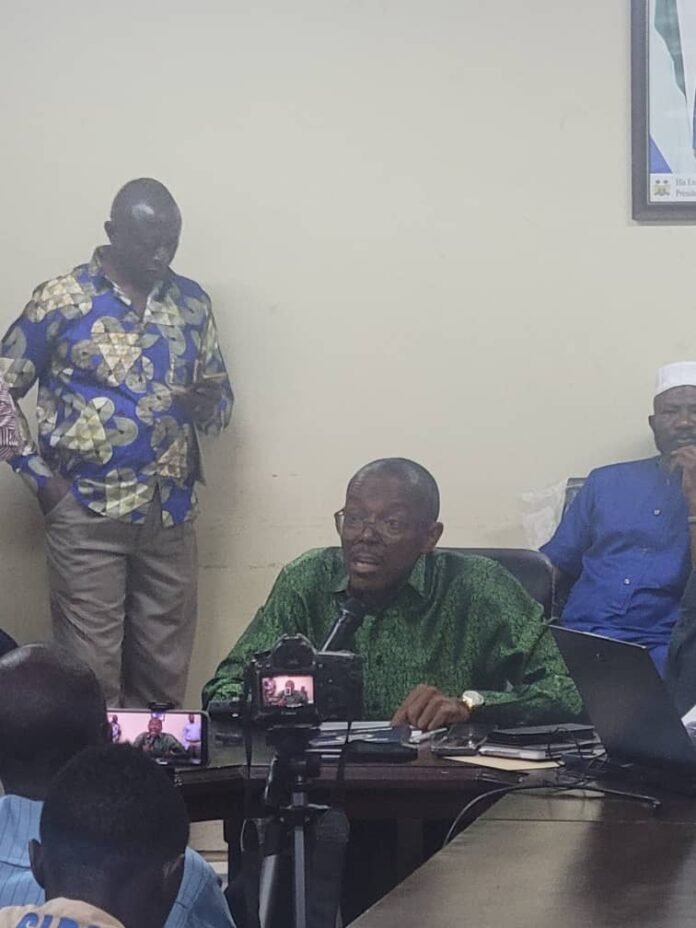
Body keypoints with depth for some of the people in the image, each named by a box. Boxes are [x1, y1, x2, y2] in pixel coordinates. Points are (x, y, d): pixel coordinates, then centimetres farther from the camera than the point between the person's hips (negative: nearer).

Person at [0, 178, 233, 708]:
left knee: (165, 672, 7)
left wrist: (210, 406, -8)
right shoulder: (61, 300, -4)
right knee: (92, 672, -2)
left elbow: (222, 398, 16)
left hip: (171, 514, 4)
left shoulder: (193, 302, 9)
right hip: (86, 514, -4)